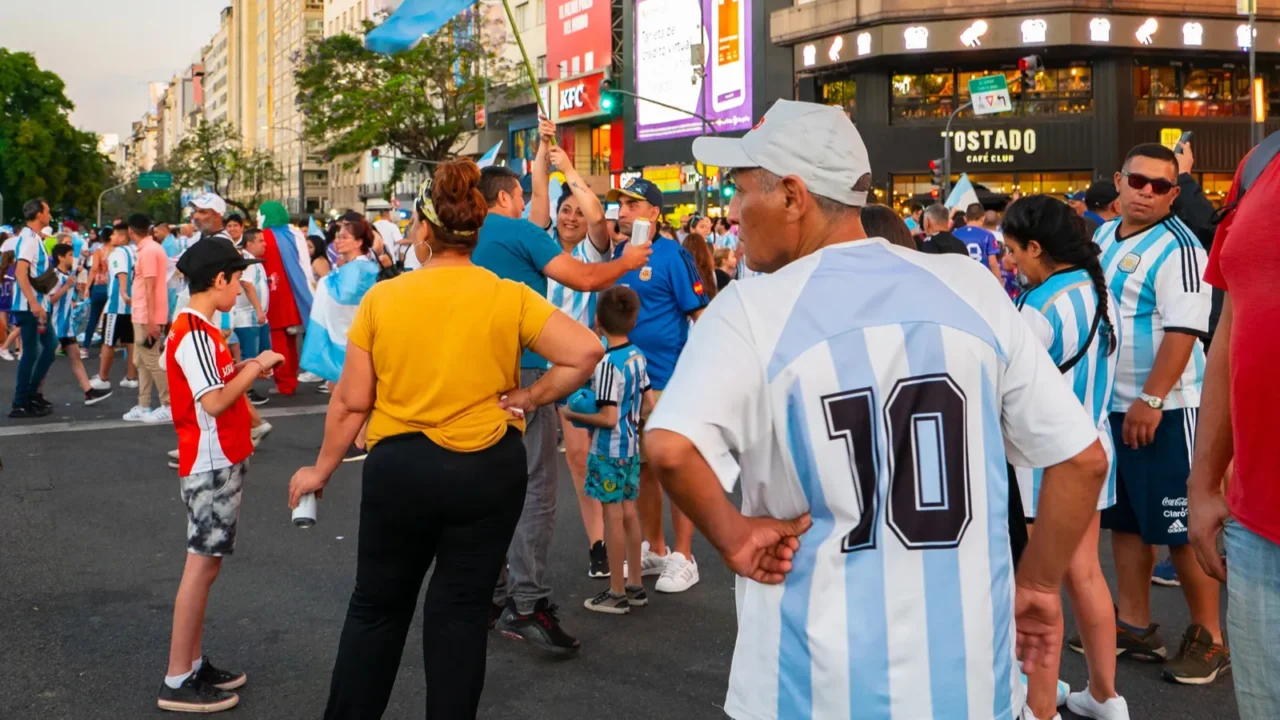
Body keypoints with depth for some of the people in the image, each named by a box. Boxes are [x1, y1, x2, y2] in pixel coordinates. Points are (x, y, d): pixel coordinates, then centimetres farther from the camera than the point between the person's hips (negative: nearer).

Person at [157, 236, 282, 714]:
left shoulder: (198, 329, 12)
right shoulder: (194, 333, -18)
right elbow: (214, 403, -25)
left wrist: (243, 369, 7)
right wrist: (255, 367, -15)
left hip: (219, 461, 10)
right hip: (211, 464, -10)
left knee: (206, 562, 14)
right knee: (202, 564, -5)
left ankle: (194, 664, 23)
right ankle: (177, 683, 2)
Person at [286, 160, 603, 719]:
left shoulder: (382, 296, -5)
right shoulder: (510, 297, -6)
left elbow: (352, 401, -2)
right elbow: (587, 351, -14)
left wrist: (321, 469, 11)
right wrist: (529, 397, -3)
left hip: (398, 467, 0)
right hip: (488, 470, 0)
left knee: (377, 607, 17)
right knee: (460, 612, 10)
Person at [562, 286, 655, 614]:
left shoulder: (606, 363, -19)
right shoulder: (637, 356, 4)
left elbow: (608, 418, -22)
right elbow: (648, 405, 9)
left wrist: (573, 415, -11)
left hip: (608, 449, -8)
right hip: (631, 446, 8)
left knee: (613, 514, 0)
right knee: (628, 511, 15)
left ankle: (617, 593, 8)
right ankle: (635, 584, 24)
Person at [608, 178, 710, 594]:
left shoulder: (672, 256, -10)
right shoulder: (614, 255, 7)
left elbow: (702, 314, -9)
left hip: (667, 379, -6)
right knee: (641, 467, 14)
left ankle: (682, 558, 11)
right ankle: (654, 551, 27)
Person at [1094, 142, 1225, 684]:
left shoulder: (1177, 248, -14)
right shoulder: (1102, 238, 10)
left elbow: (1183, 331, -21)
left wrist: (1151, 401, -25)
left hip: (1164, 407, -8)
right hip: (1111, 403, 8)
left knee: (1180, 525, -1)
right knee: (1126, 519, 13)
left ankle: (1208, 638, 11)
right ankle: (1134, 627, 24)